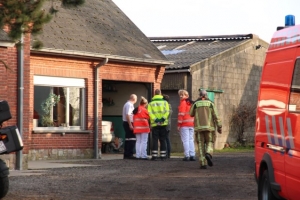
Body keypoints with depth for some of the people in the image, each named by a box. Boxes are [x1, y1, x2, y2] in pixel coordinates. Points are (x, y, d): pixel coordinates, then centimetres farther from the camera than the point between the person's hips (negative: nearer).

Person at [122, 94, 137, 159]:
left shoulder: (126, 104, 19)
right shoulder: (129, 105, -13)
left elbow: (123, 115, 25)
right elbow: (127, 115, -22)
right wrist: (130, 125, -24)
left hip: (125, 123, 11)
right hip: (128, 123, -11)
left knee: (127, 139, 12)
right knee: (132, 139, -11)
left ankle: (126, 155, 13)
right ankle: (130, 154, -14)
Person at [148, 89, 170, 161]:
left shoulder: (151, 103, 4)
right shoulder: (164, 102, 5)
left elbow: (150, 113, -10)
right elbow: (167, 111, -8)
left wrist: (155, 119, -15)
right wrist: (163, 118, -14)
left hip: (155, 124, -1)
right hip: (163, 124, 1)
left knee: (155, 140, 2)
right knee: (163, 140, 7)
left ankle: (154, 156, -5)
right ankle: (163, 156, 6)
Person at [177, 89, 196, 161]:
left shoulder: (183, 102, -7)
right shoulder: (191, 103, 15)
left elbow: (181, 114, -12)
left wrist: (179, 124, -11)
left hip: (184, 124, -7)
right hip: (191, 124, 7)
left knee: (185, 140, -5)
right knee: (191, 140, 11)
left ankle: (187, 156, -9)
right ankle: (192, 155, 7)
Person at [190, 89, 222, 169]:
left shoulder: (196, 104, 4)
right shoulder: (210, 104, 3)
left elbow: (191, 114, 20)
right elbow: (215, 116, -4)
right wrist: (219, 127, -3)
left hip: (199, 127, 0)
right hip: (209, 127, 0)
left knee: (201, 145, 6)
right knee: (209, 143, 11)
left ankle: (203, 164, -3)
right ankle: (208, 154, -21)